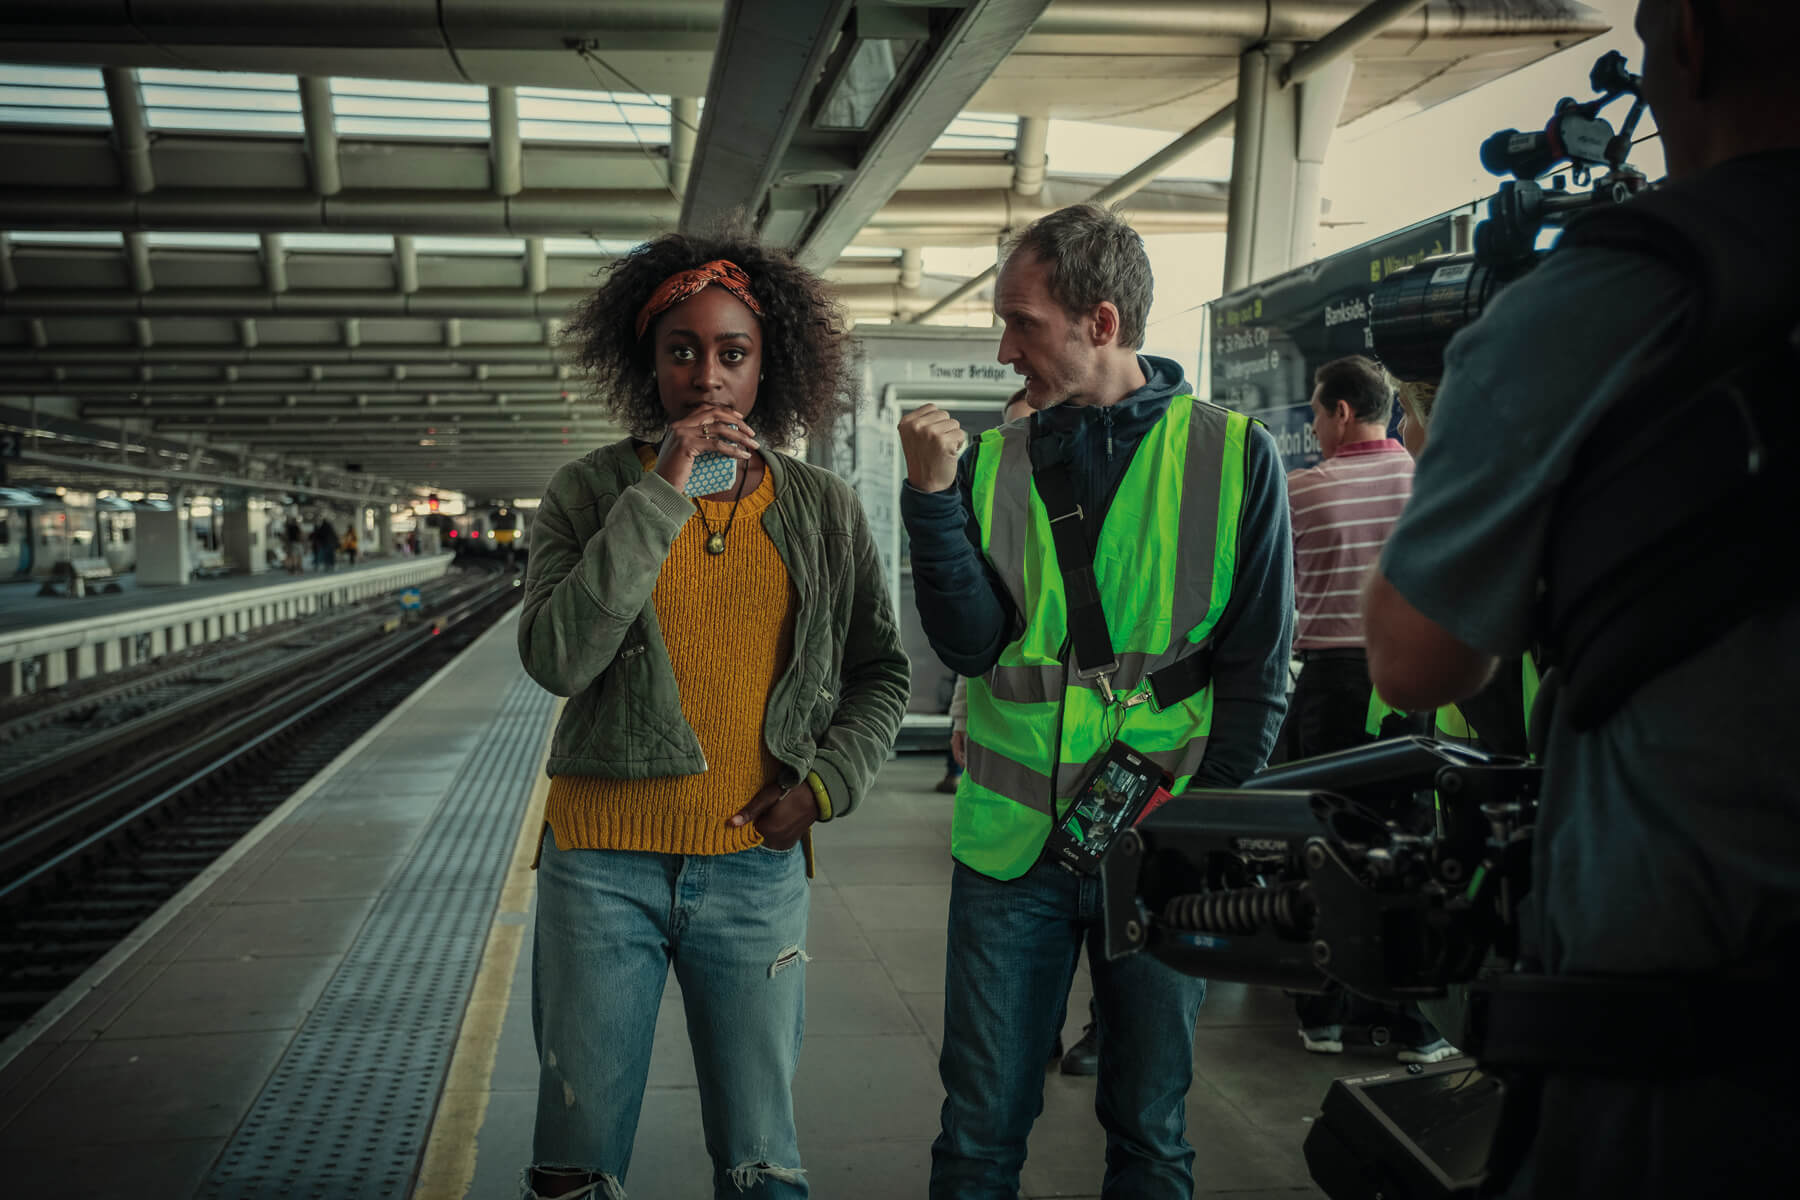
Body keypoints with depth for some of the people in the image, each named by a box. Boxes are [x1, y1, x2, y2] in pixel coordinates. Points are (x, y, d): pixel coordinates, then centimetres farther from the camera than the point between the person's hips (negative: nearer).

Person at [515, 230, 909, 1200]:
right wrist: (660, 496, -19)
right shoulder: (590, 492, -2)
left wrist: (828, 782, -3)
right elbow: (555, 658, -17)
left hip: (756, 865, 1)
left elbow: (880, 671, 12)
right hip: (602, 859, -1)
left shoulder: (824, 511, 3)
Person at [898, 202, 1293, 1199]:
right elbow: (970, 644, -5)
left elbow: (1257, 669, 0)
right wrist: (932, 500, -15)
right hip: (1012, 844, 2)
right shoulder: (991, 462, 4)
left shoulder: (1234, 455, -2)